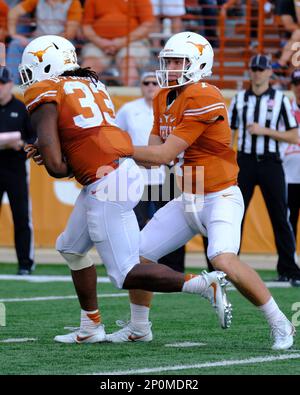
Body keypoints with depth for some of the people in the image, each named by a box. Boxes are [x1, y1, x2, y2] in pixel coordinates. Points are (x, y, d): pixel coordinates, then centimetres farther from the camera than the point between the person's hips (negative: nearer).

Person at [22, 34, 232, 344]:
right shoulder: (89, 83, 18)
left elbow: (55, 166, -14)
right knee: (71, 248, 24)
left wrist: (65, 168, 7)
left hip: (105, 184, -9)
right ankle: (91, 327, 29)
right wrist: (46, 151, 13)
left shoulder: (44, 95, -6)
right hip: (123, 170, 9)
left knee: (126, 274, -3)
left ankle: (206, 285, -11)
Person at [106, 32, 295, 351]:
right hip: (188, 201, 9)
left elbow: (163, 154, -22)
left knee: (223, 260, -29)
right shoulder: (164, 99, 7)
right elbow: (154, 154, 5)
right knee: (138, 254, 6)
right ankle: (138, 327, 27)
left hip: (220, 198, -9)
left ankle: (279, 324, -14)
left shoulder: (203, 99, -21)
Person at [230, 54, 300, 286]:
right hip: (245, 162, 2)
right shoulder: (239, 99, 12)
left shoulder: (281, 100, 4)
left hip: (271, 163, -2)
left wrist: (264, 130, -12)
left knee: (280, 217, -2)